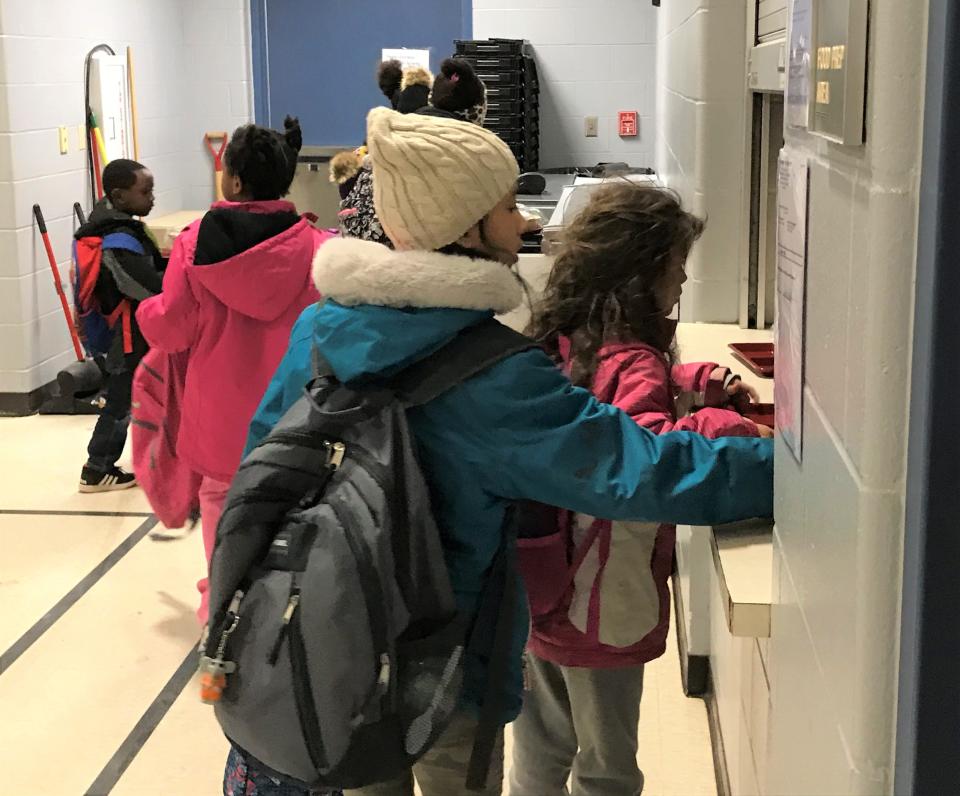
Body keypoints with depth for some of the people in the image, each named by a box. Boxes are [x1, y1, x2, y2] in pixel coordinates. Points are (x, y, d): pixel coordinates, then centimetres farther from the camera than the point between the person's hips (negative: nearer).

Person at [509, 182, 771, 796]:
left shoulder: (564, 339, 3)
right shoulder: (630, 360, -23)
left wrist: (702, 381, 9)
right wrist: (730, 427, -32)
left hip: (539, 588, 8)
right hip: (602, 607, -8)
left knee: (543, 746, 23)